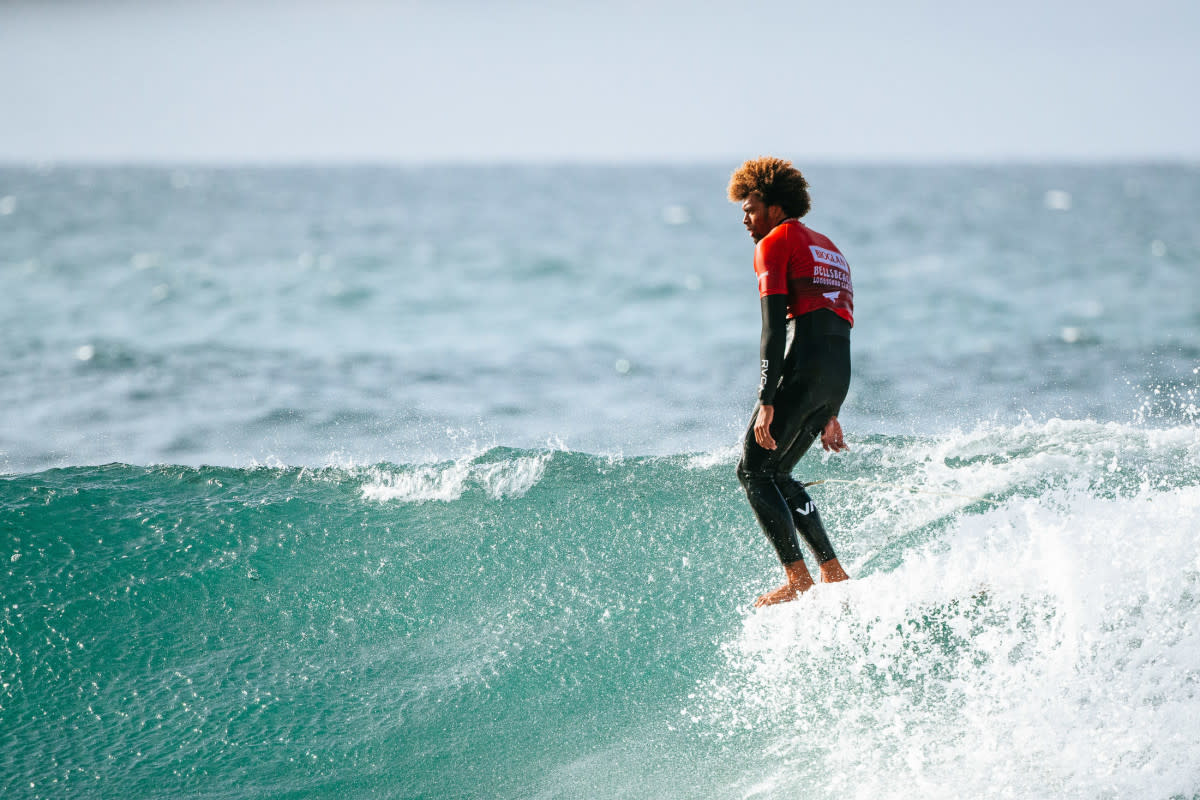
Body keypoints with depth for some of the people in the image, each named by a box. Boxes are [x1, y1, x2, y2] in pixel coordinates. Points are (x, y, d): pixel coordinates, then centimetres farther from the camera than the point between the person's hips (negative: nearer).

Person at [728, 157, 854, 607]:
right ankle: (834, 574, 9)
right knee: (776, 475, 16)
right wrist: (830, 414, 26)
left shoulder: (774, 244, 1)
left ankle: (798, 580, -11)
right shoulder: (828, 249, 28)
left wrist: (767, 404, -15)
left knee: (753, 471, -2)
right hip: (840, 372, 8)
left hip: (804, 367, -8)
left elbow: (773, 329, -10)